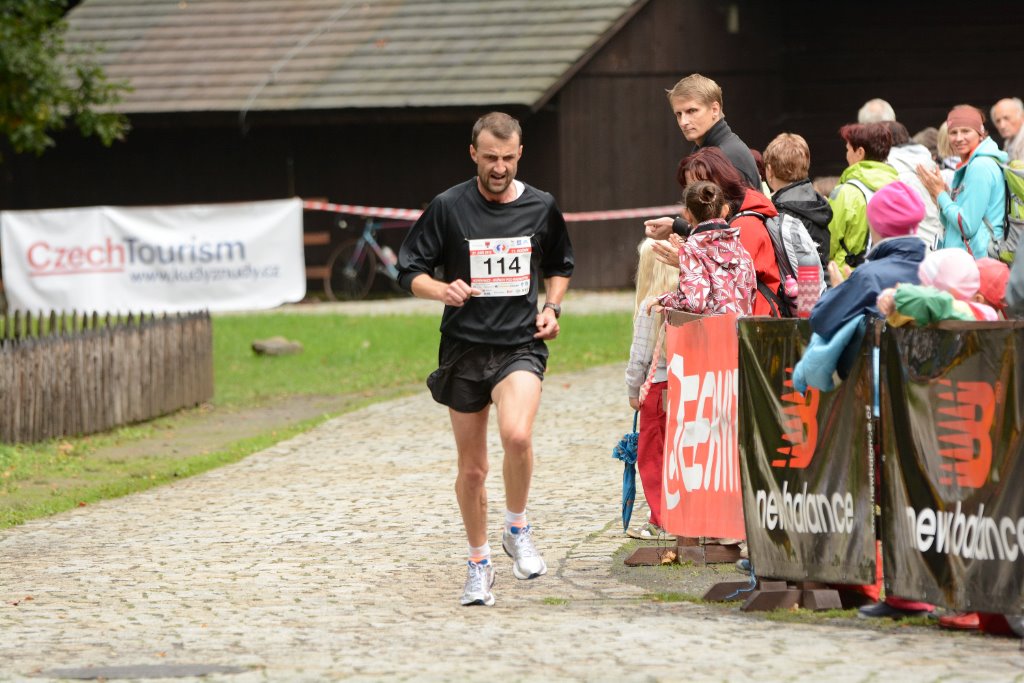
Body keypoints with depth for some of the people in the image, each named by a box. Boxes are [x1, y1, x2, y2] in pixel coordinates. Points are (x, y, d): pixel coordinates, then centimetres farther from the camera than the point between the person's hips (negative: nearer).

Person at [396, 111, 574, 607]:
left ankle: (517, 529, -4)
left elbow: (560, 266, 22)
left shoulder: (541, 208, 3)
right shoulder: (448, 208, -3)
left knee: (517, 434, -28)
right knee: (472, 468, 7)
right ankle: (479, 564, 26)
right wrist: (442, 290, -19)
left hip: (520, 345, 0)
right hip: (464, 347, 0)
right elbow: (409, 271, 1)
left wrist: (552, 307, 4)